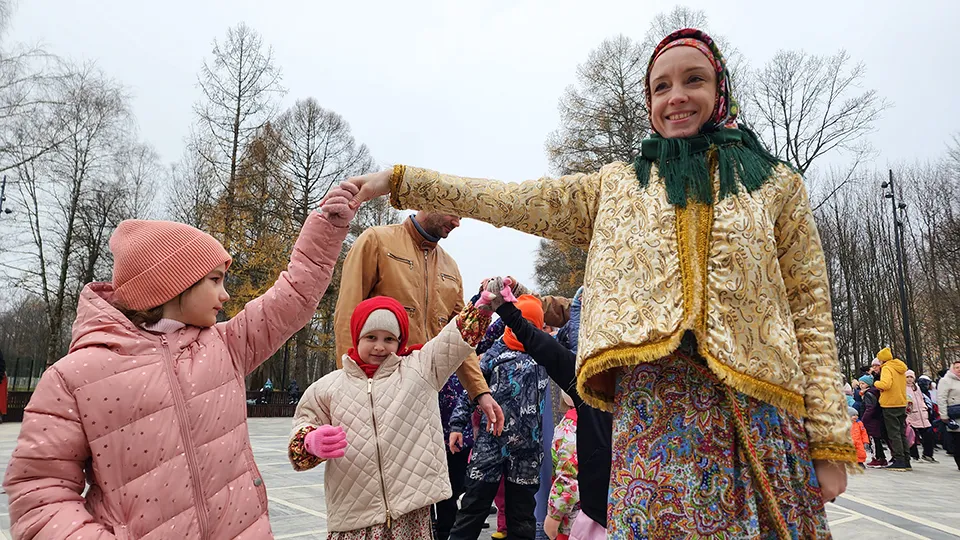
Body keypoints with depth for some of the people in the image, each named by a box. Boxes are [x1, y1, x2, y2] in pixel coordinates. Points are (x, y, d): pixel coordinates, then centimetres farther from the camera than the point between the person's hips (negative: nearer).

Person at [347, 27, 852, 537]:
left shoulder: (777, 185, 11)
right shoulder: (618, 186, 14)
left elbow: (810, 311, 7)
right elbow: (511, 201, 8)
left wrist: (829, 439, 0)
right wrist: (398, 181, 4)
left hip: (756, 413, 1)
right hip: (653, 402, 0)